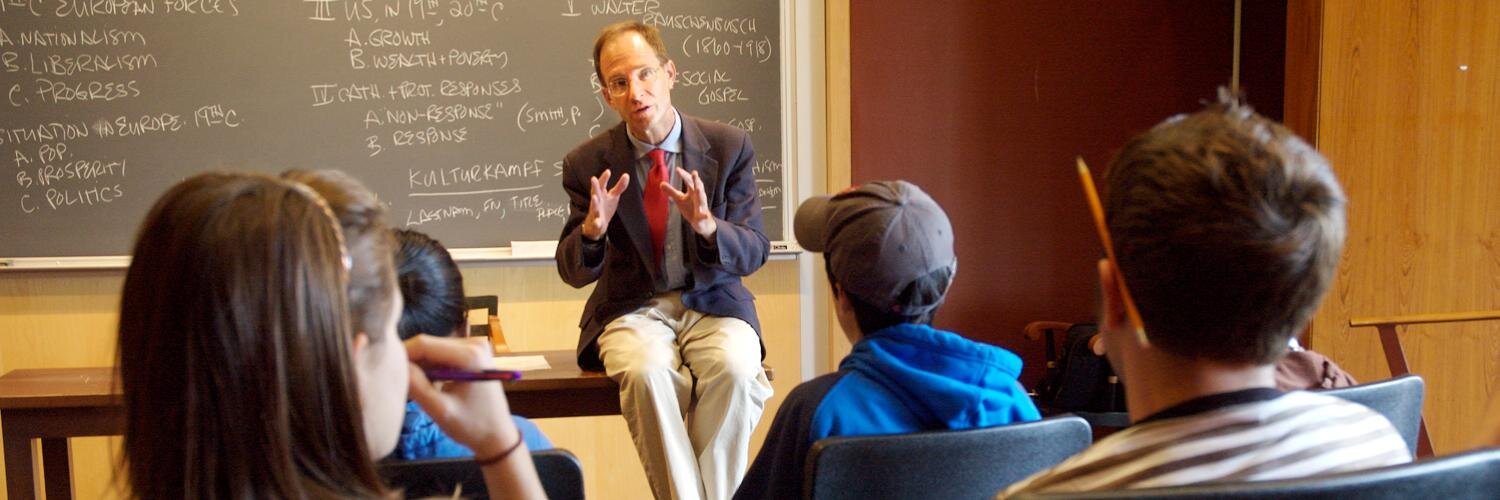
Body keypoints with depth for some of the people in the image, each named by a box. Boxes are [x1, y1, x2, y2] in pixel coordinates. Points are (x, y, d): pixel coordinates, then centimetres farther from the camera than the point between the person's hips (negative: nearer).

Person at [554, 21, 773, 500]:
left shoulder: (729, 146, -3)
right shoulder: (588, 163, -2)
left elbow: (754, 253, -4)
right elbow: (572, 271, 1)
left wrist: (707, 225, -27)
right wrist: (593, 229, -23)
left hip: (714, 303, 0)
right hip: (632, 310, 0)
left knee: (734, 370, -32)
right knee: (646, 373, -33)